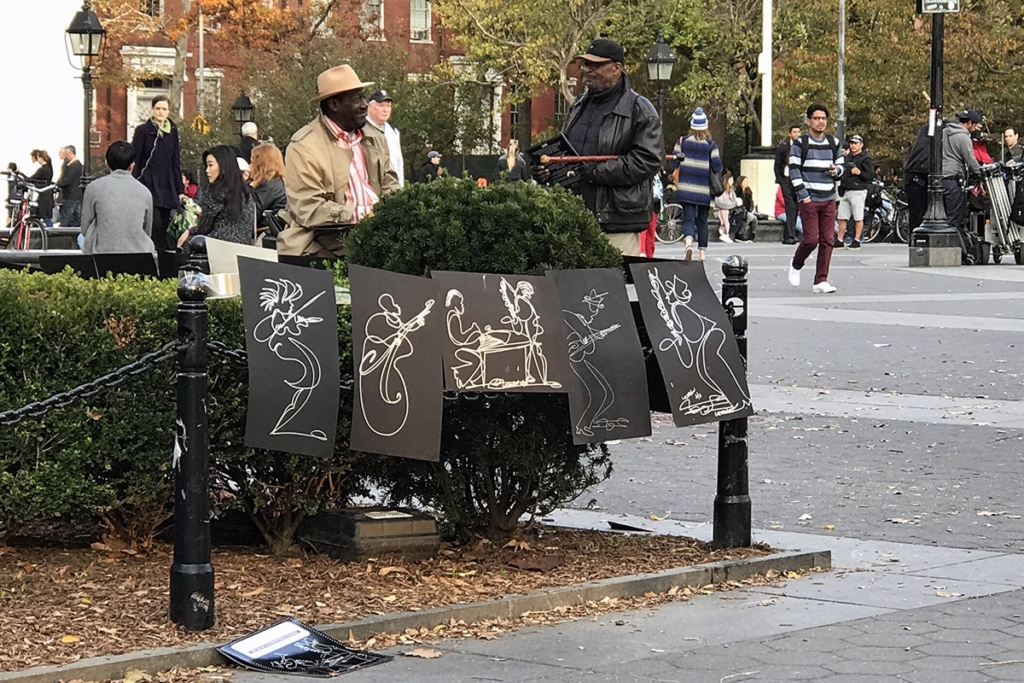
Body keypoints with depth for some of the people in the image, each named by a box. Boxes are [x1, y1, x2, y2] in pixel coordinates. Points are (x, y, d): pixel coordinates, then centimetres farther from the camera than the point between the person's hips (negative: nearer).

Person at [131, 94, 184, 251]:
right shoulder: (143, 130, -1)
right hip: (148, 183, -5)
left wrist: (180, 189, 13)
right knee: (156, 225, -16)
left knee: (164, 227, 2)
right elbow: (134, 160, -2)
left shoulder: (172, 131, 13)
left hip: (167, 185, 5)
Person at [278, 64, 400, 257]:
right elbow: (308, 210, -15)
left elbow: (389, 186, 22)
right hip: (325, 246, -7)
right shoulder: (304, 147, -9)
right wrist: (361, 215, -20)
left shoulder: (374, 138, 15)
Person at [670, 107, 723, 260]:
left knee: (688, 218, -3)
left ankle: (688, 242, -31)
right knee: (702, 220, 13)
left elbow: (674, 162, 1)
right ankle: (702, 252, 16)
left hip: (686, 187, 0)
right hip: (704, 189, 0)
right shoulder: (711, 144, -3)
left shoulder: (683, 141, 0)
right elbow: (717, 167, -5)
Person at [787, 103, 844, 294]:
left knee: (827, 240, -2)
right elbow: (794, 170, -4)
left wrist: (836, 170, -6)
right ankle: (796, 265, 20)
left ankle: (821, 281, 2)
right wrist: (803, 195, -11)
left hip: (829, 199, 4)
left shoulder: (834, 143, 13)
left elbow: (841, 167, 20)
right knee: (811, 239, -10)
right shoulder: (800, 144, 0)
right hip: (808, 199, -4)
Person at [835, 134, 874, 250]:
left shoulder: (865, 158, -4)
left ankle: (856, 241, 2)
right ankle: (839, 241, 11)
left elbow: (871, 176, -9)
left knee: (858, 218, -3)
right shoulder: (848, 157, 17)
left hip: (858, 191, -7)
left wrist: (859, 172, -23)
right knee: (842, 218, 7)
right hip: (846, 191, 7)